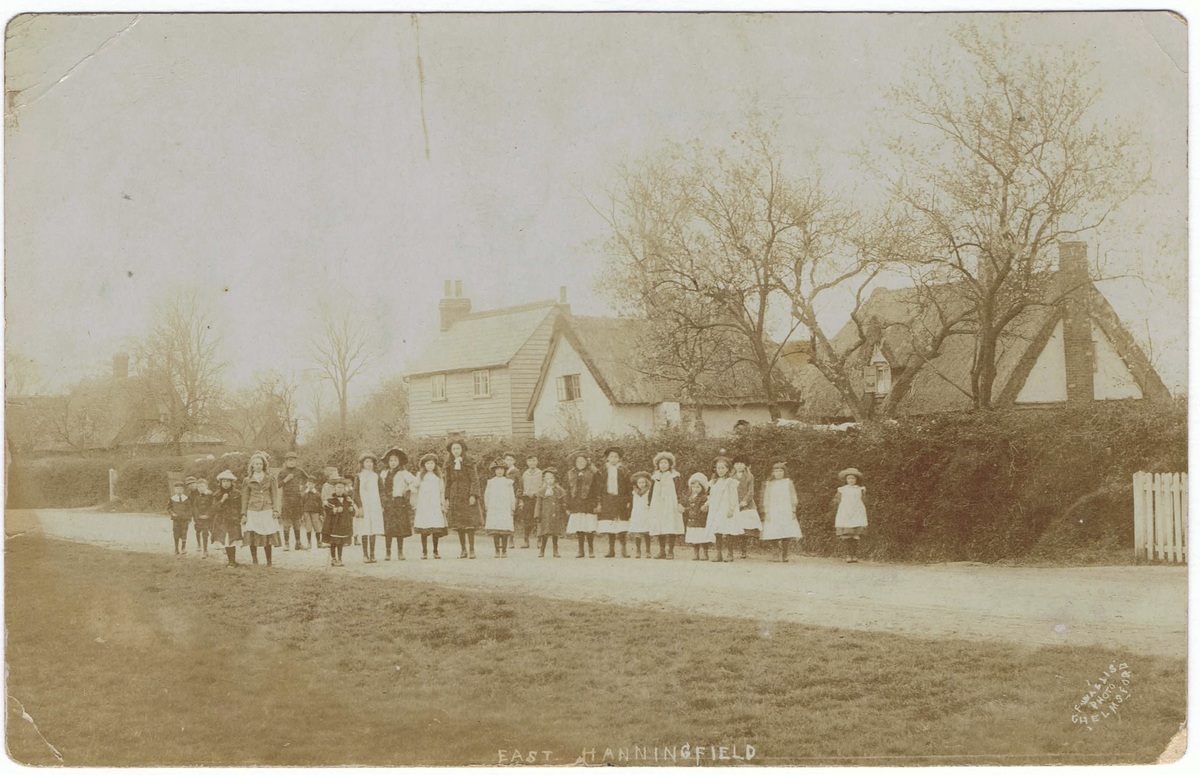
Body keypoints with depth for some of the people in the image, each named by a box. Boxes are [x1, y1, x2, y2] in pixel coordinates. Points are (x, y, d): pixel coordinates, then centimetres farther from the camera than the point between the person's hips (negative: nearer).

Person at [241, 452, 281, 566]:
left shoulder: (270, 479, 9)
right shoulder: (248, 480, 10)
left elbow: (275, 496, 7)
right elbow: (245, 498, 10)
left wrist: (275, 510, -4)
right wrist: (243, 514, 3)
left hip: (267, 511, -1)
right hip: (252, 512, 1)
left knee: (267, 539, -4)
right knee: (252, 538, -6)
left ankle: (269, 563, 5)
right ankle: (255, 562, 4)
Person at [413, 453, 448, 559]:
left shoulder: (438, 476, 12)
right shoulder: (420, 475, 8)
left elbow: (442, 491, 14)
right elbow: (416, 488, 6)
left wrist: (443, 504, 10)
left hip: (435, 505, 1)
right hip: (423, 505, -1)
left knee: (436, 529, -3)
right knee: (424, 529, -5)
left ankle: (435, 551, 5)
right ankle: (424, 552, 0)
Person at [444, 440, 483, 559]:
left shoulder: (469, 463, -1)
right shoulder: (449, 465, 11)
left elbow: (475, 480, -5)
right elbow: (448, 483, 14)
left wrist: (473, 495, -14)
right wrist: (447, 498, 8)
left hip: (467, 496, -4)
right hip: (455, 497, 4)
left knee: (470, 524, -6)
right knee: (458, 525, 4)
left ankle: (471, 549, -2)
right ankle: (463, 549, 11)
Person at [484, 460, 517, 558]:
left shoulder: (508, 482, 8)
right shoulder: (491, 482, 10)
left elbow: (512, 496, 10)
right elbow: (486, 495, 12)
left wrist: (512, 508, 7)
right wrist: (486, 508, 7)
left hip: (505, 509, -1)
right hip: (493, 509, 1)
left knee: (505, 530, -6)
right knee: (494, 530, -4)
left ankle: (504, 550, -1)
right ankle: (497, 550, 1)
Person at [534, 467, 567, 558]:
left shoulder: (560, 491, 6)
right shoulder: (541, 492, 4)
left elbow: (564, 504, 9)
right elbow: (538, 504, 4)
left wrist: (564, 515, 6)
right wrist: (537, 515, -3)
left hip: (556, 516, 1)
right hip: (545, 516, -1)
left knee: (555, 534, 6)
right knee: (544, 534, -4)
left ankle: (556, 551, 16)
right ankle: (541, 550, 4)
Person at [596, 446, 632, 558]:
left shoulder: (623, 472, 5)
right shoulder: (603, 472, 8)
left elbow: (629, 488, 4)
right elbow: (599, 488, 6)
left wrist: (629, 501, -4)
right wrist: (599, 503, -1)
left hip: (621, 501, -1)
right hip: (607, 501, 1)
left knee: (621, 529, -6)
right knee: (609, 528, -1)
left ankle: (624, 549, 2)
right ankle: (611, 550, 5)